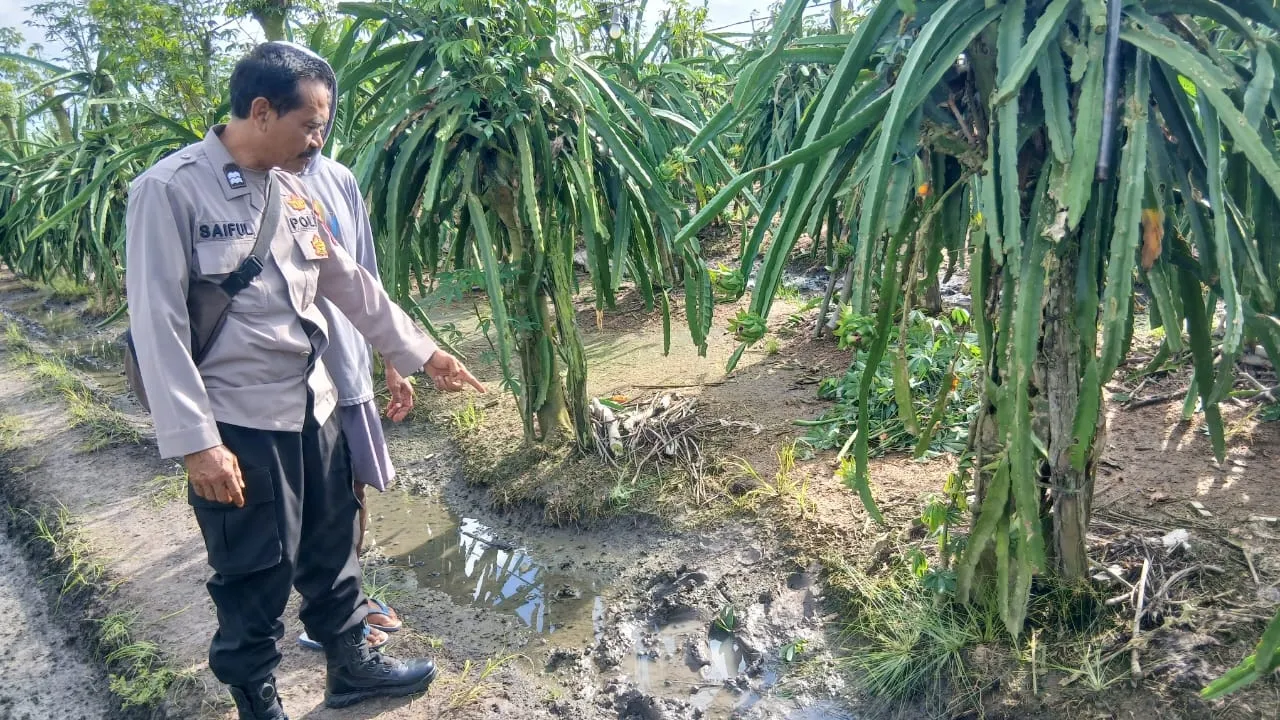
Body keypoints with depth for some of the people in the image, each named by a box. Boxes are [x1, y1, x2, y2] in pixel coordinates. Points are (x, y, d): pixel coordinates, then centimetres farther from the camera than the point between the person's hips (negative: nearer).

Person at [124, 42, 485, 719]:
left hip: (312, 406, 7)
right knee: (255, 579, 7)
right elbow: (157, 324, -17)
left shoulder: (292, 191, 7)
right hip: (237, 422, -7)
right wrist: (197, 441, -20)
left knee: (332, 550, 19)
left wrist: (421, 352, 17)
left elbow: (351, 284, 14)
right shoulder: (170, 190, -14)